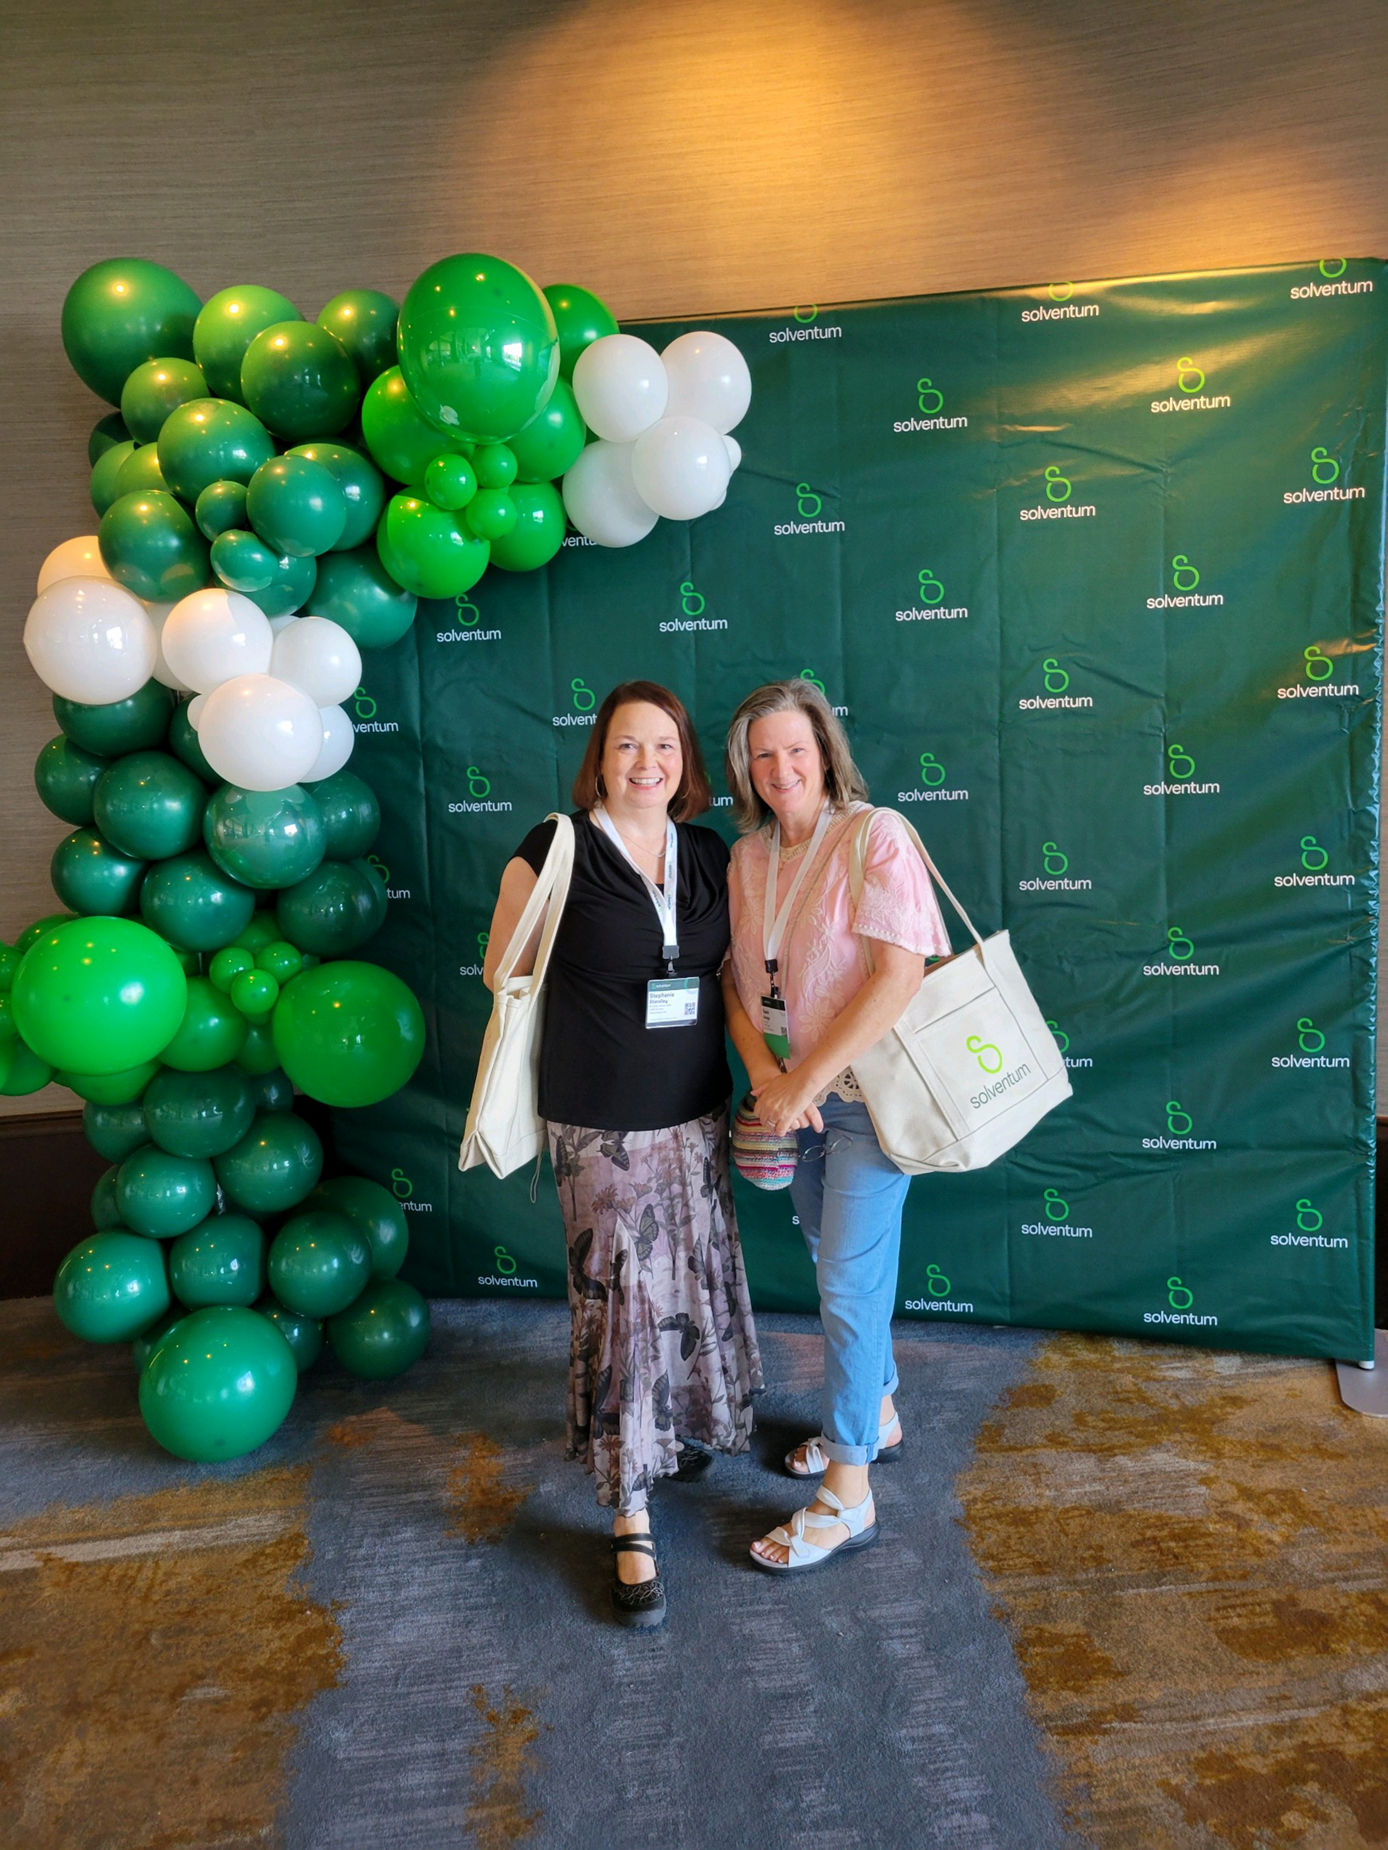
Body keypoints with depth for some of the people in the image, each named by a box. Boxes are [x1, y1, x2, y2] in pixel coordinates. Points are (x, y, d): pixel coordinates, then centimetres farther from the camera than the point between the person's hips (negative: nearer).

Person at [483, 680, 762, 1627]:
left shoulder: (710, 856, 5)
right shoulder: (555, 851, -10)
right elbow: (504, 971, -1)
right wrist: (602, 1012, 1)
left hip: (696, 1110, 5)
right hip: (599, 1121, -5)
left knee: (696, 1275, 18)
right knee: (620, 1299, 0)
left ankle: (686, 1417, 46)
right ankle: (631, 1522, 13)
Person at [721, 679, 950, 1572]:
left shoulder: (876, 837, -15)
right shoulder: (747, 858, 5)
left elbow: (899, 977, -22)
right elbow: (736, 979, 5)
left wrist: (807, 1080, -21)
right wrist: (764, 1074, -13)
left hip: (866, 1091, -6)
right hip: (794, 1096, 6)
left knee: (849, 1284, -2)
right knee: (838, 1264, 19)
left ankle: (848, 1494, 12)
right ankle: (877, 1413, 42)